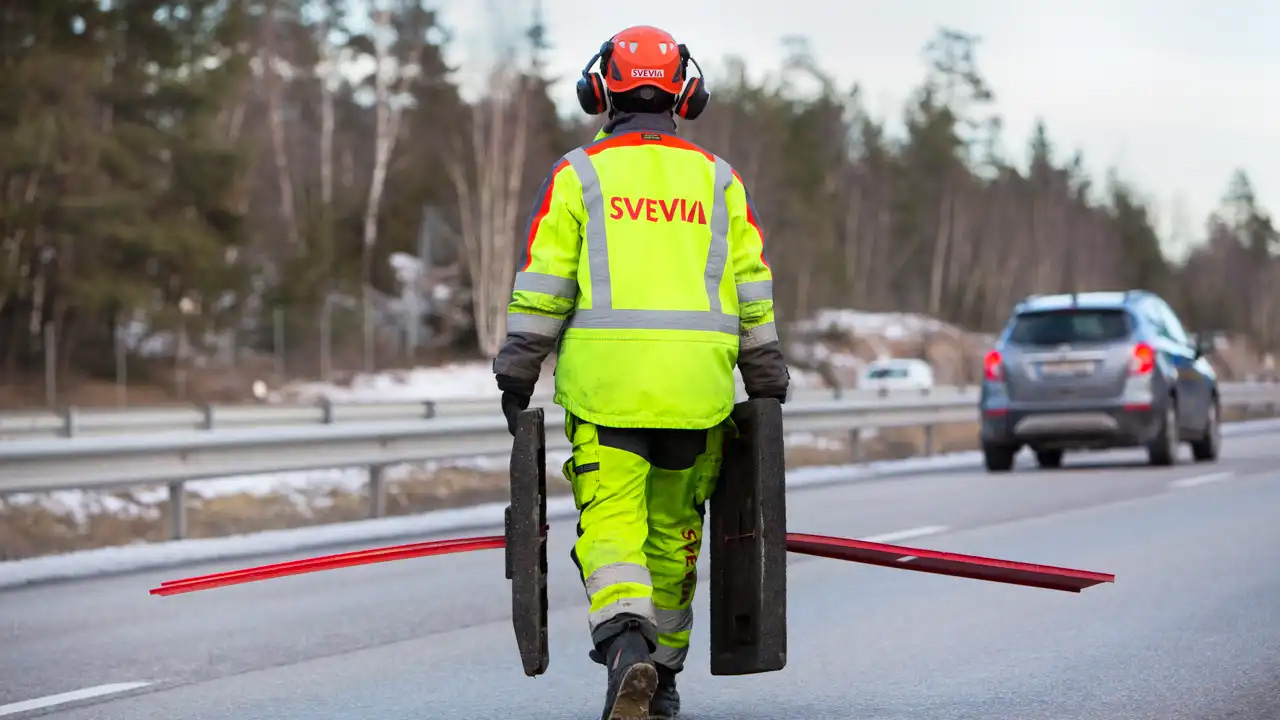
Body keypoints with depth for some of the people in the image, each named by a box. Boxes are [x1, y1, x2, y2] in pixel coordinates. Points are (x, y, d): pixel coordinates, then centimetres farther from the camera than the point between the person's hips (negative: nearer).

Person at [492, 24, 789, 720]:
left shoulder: (577, 174, 3)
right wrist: (766, 392, 15)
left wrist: (516, 377, 5)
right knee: (674, 529, 15)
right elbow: (754, 300, 9)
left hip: (605, 382, -2)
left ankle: (627, 645, -28)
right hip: (696, 388, 3)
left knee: (610, 525, -3)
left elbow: (541, 289, -1)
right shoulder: (718, 180, 10)